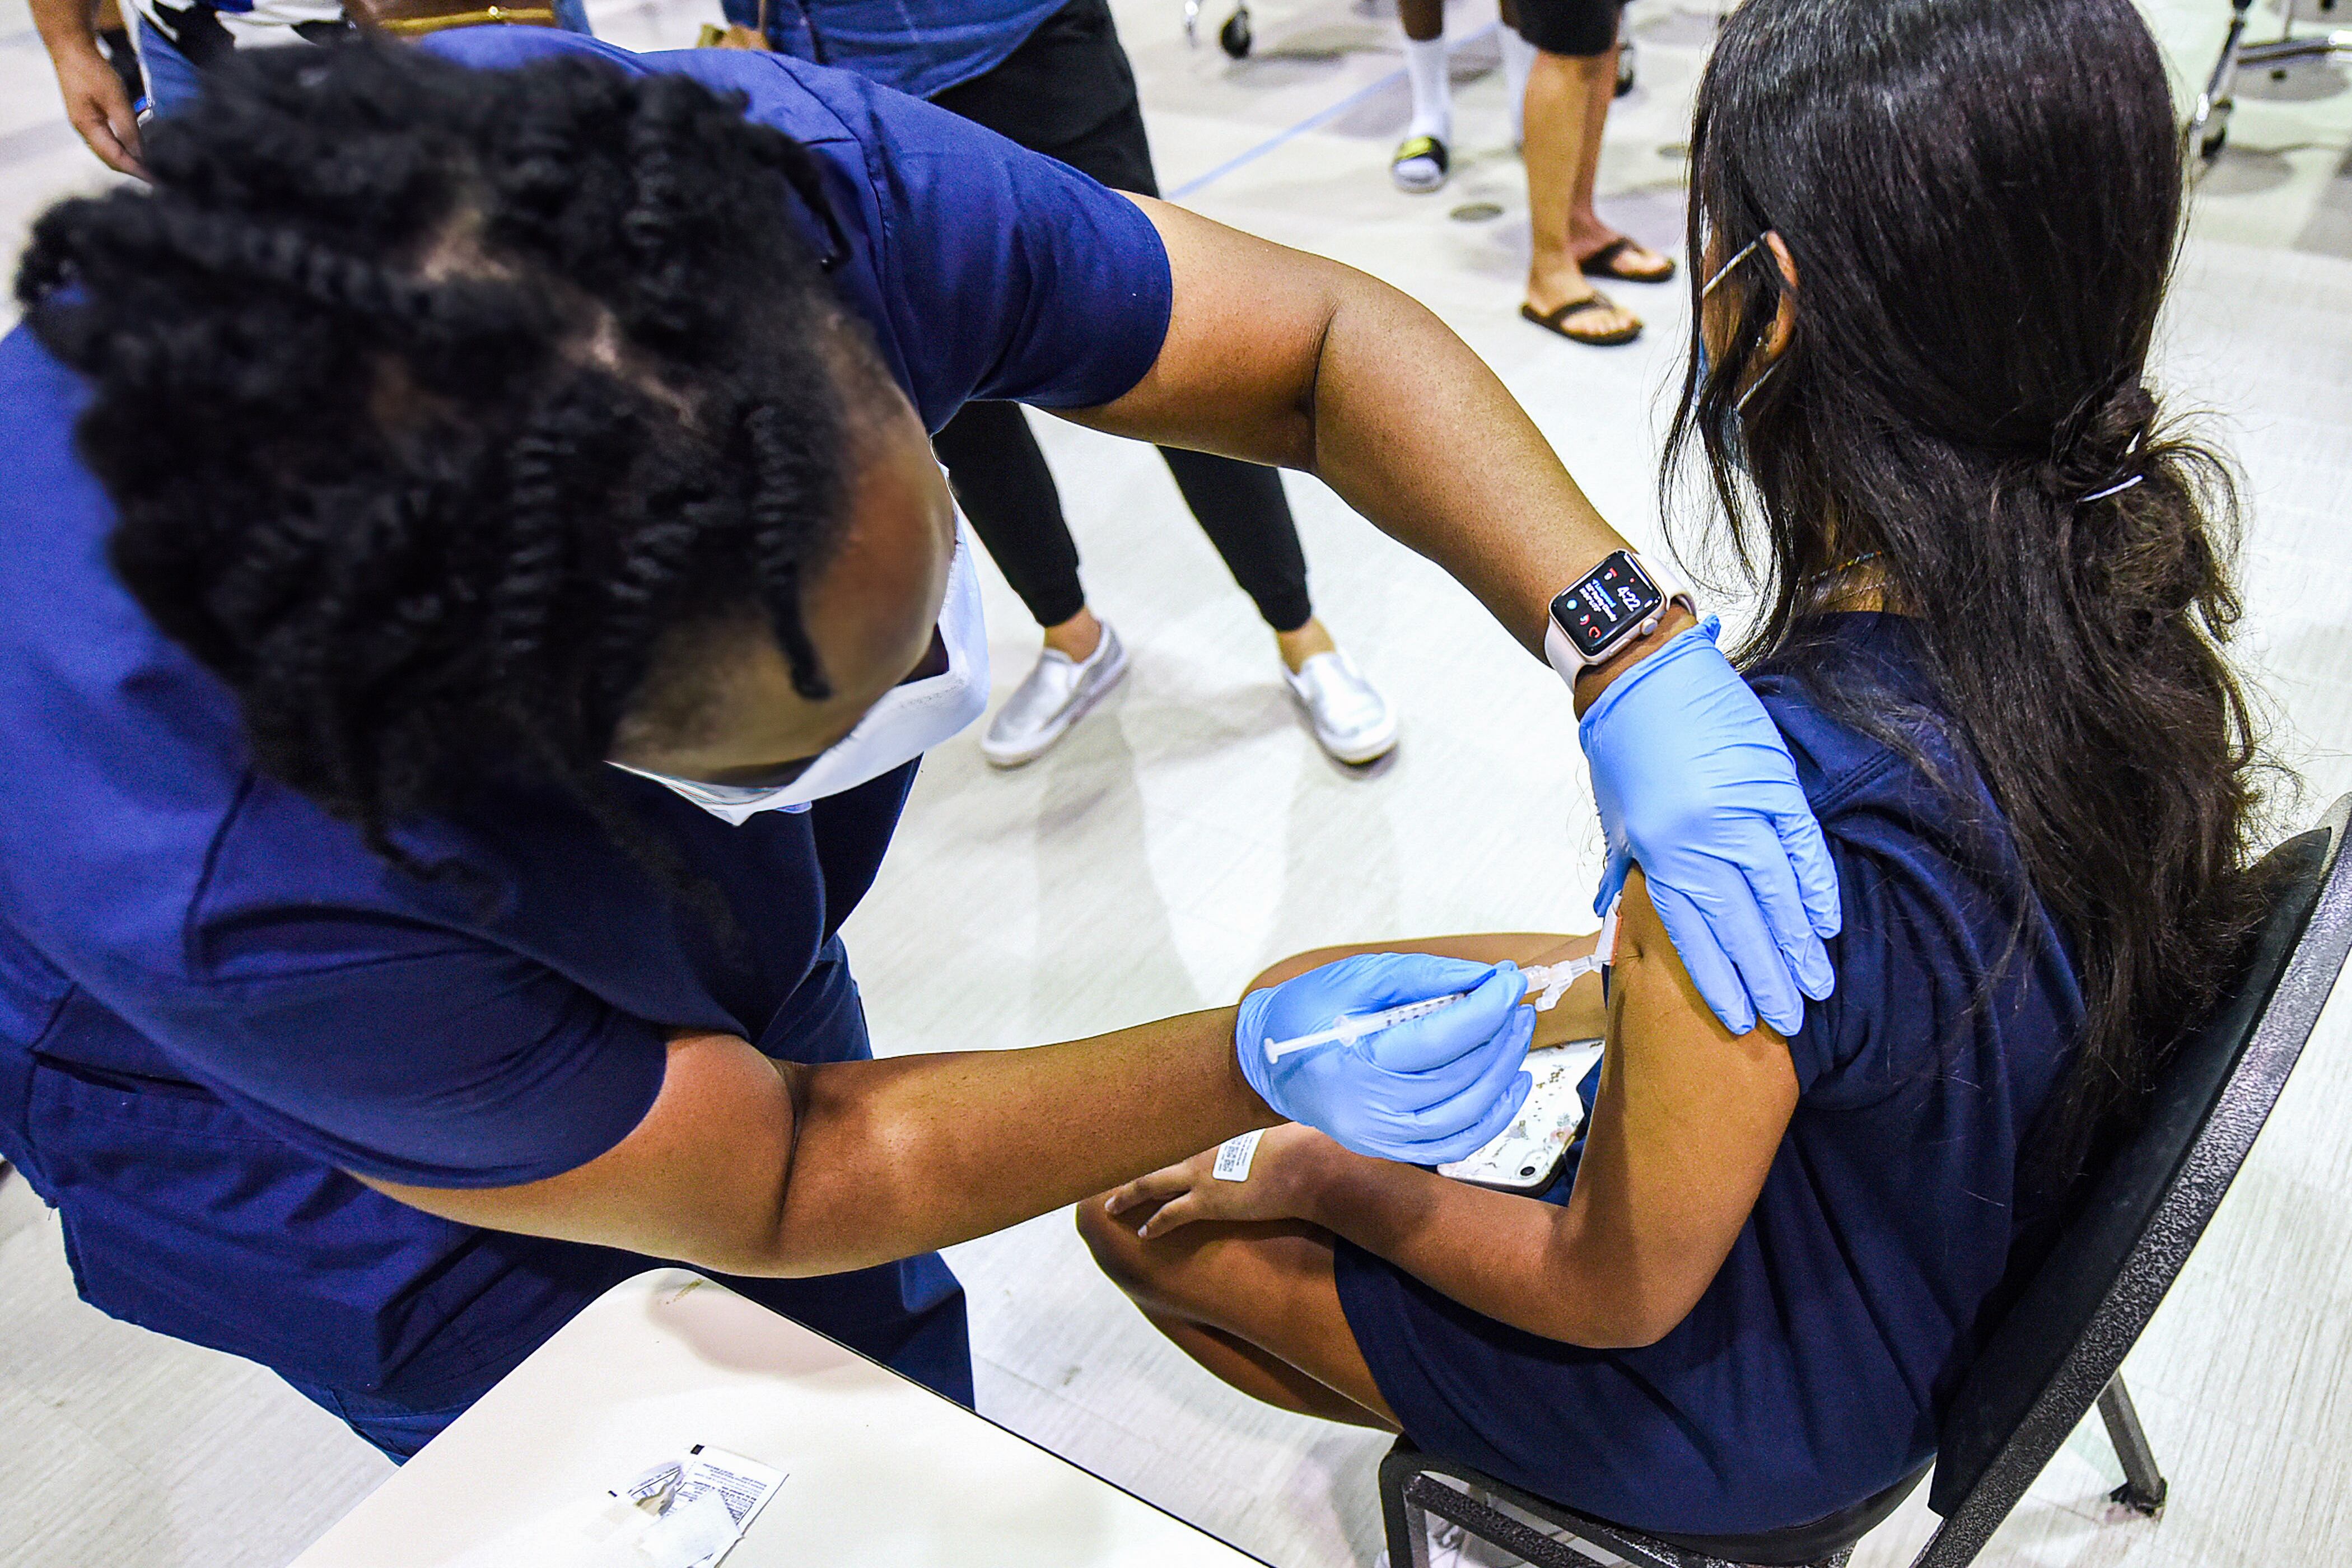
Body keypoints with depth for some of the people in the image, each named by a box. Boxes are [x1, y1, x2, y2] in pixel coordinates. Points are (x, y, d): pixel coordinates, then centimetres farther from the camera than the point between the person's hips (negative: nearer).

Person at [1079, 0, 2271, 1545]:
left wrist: (1322, 1179, -9)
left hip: (1761, 1393, -7)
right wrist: (1629, 992, 8)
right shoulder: (2124, 573, -16)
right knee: (1293, 1000, 19)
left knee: (1141, 1208, 10)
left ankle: (1480, 1462, 34)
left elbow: (1621, 1293, -26)